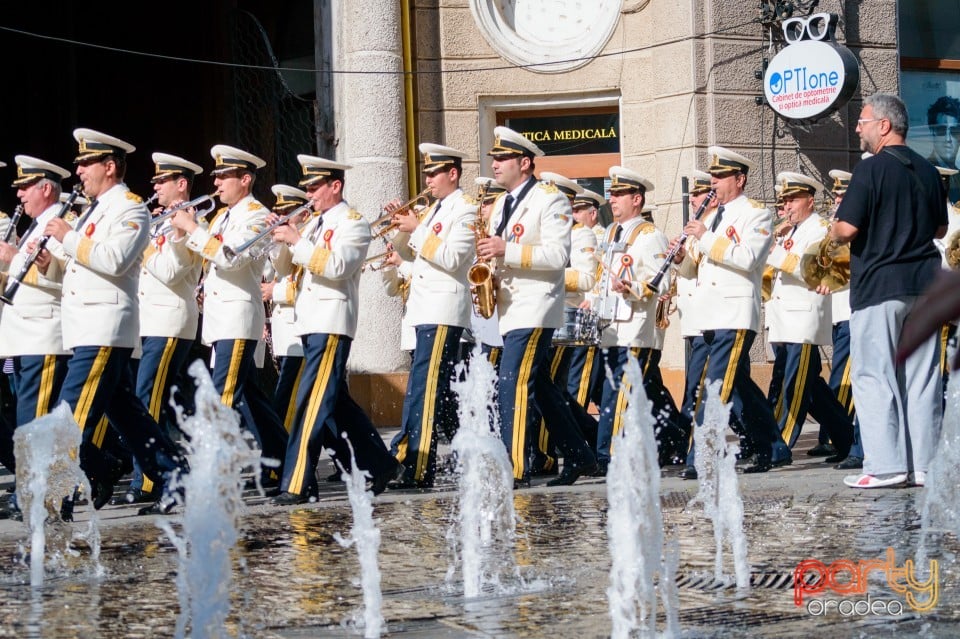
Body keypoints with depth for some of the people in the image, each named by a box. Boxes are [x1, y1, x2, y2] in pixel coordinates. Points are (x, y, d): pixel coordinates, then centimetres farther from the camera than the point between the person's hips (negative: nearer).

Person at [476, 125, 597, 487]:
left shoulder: (550, 200, -8)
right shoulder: (501, 206, 18)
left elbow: (558, 254, -18)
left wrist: (507, 250, -24)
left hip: (535, 310, -9)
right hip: (511, 310, 9)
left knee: (513, 383, -17)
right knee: (539, 387, 12)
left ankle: (515, 468, -18)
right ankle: (578, 457, 21)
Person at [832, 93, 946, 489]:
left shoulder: (872, 170, -10)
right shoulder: (927, 171, 11)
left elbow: (847, 229, -16)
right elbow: (941, 229, 19)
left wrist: (832, 233, 5)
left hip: (878, 287, -6)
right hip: (923, 285, 6)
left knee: (875, 377, -2)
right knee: (922, 378, 7)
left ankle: (885, 466, -7)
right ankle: (925, 465, 7)